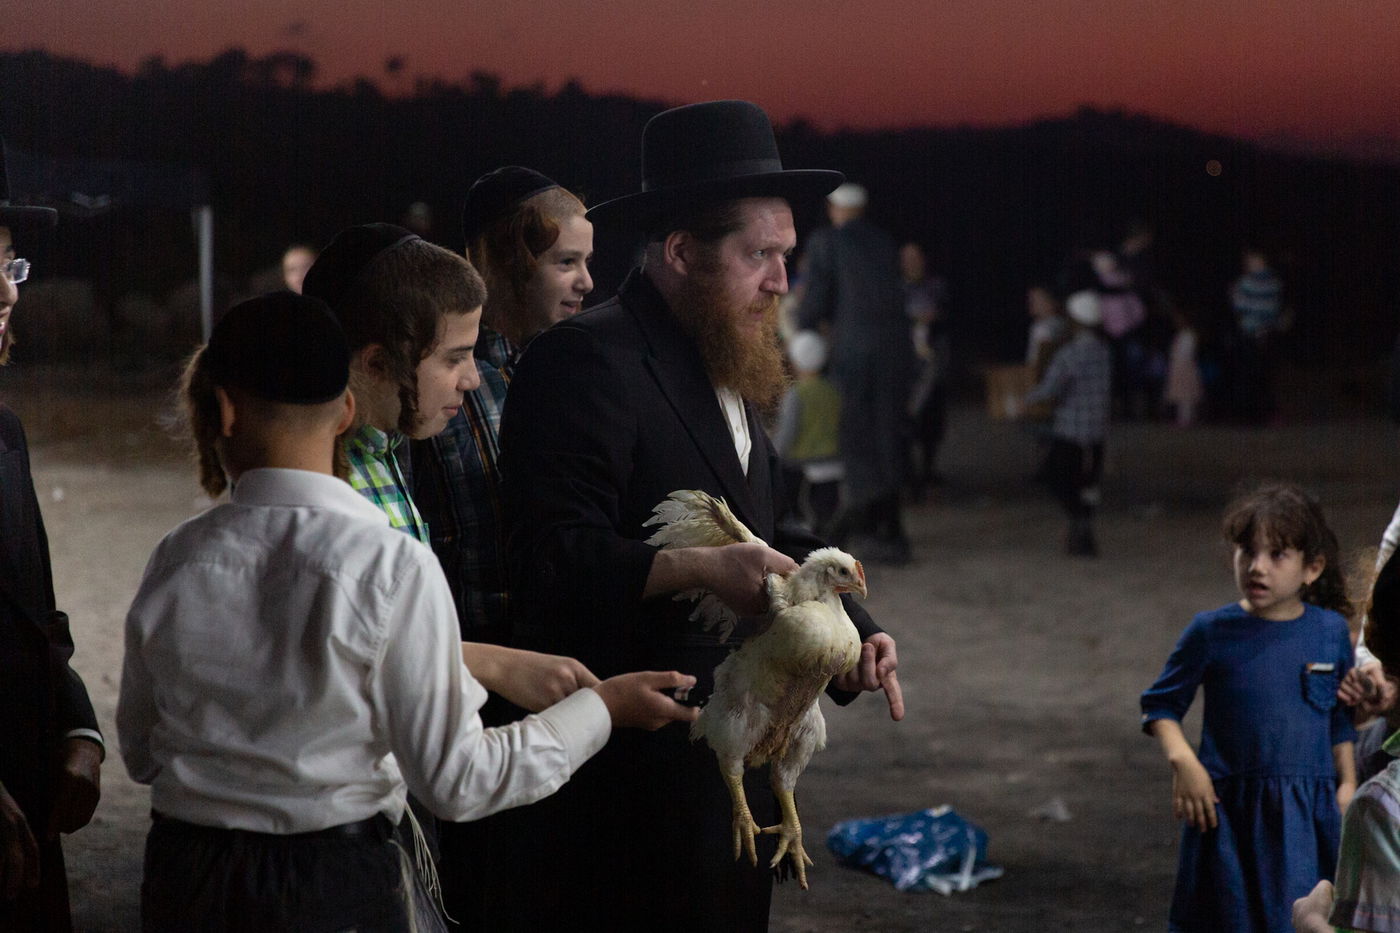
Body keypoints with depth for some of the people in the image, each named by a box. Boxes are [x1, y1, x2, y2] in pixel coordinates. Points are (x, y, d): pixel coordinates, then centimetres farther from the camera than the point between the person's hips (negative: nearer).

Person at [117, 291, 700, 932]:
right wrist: (602, 706, -3)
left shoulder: (177, 560, -5)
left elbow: (140, 755, 7)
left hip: (183, 881, 3)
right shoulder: (394, 565, -16)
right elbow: (453, 782, -14)